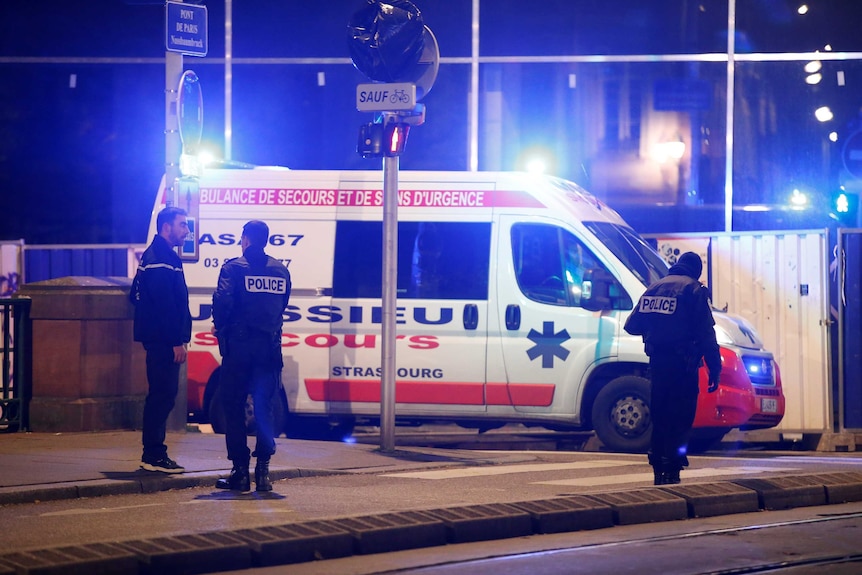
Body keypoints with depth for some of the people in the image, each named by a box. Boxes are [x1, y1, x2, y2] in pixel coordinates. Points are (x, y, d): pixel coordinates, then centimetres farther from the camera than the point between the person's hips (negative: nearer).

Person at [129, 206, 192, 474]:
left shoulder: (159, 256, 19)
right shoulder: (160, 259, -14)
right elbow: (165, 304, -21)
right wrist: (177, 341, -22)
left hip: (161, 340, 11)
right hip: (163, 340, -11)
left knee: (162, 395, 12)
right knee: (163, 394, -10)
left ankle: (153, 454, 16)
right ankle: (154, 454, -10)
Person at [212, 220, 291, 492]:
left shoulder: (234, 268, -7)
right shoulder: (280, 271, 10)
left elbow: (223, 301, -17)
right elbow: (282, 305, 12)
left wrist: (219, 326, 1)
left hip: (239, 347, -4)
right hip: (269, 347, 4)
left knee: (234, 408, 4)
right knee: (264, 408, 8)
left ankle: (240, 471, 1)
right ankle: (263, 470, 2)